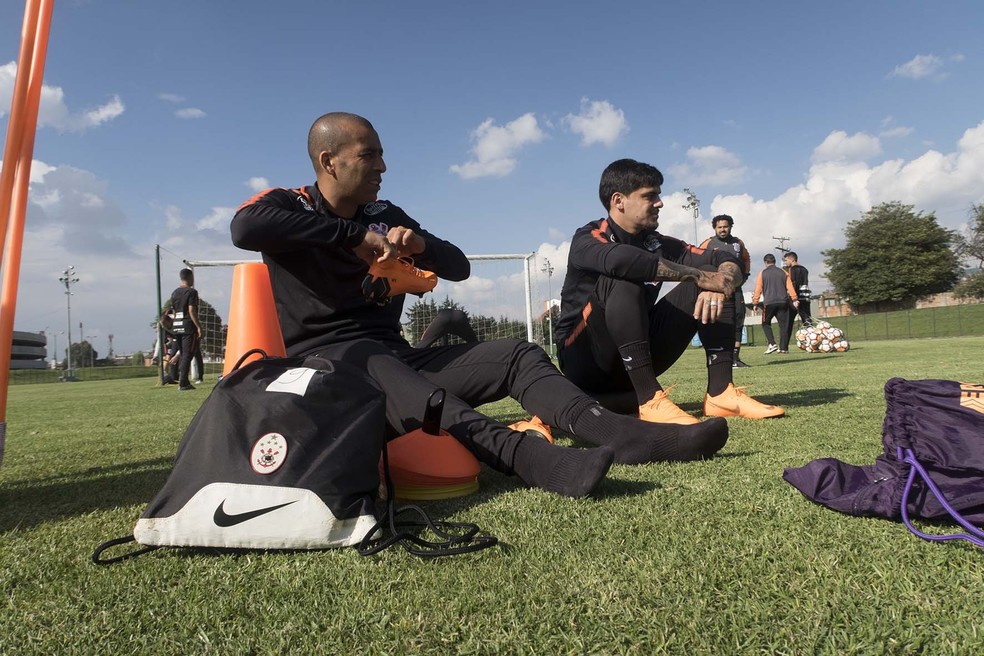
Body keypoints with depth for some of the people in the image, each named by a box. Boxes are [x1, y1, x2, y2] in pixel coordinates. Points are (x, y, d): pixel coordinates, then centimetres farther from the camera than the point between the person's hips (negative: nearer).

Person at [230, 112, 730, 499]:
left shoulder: (384, 216, 17)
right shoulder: (287, 205, 3)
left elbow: (458, 267, 17)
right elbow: (244, 228, -23)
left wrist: (419, 245, -6)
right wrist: (355, 236, -20)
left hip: (395, 355, 7)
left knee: (515, 355, -9)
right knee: (382, 371, -41)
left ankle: (632, 436, -27)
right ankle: (531, 458, -64)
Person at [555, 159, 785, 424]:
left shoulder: (657, 243, 5)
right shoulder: (587, 239, -12)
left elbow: (726, 257, 0)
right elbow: (621, 260, -35)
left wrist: (721, 285, -24)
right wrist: (700, 276, -28)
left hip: (635, 361, 6)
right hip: (586, 362, -6)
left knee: (709, 287, -4)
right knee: (623, 282, -32)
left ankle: (720, 392, -16)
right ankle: (650, 400, -35)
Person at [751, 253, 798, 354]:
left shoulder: (762, 273, 2)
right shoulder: (783, 272, 10)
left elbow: (758, 289, 0)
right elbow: (790, 286, 5)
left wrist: (755, 303, 3)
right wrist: (794, 299, 5)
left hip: (769, 303, -2)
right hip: (783, 302, 3)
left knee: (766, 323, 10)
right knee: (783, 325, 6)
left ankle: (772, 344, -6)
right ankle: (783, 348, 3)